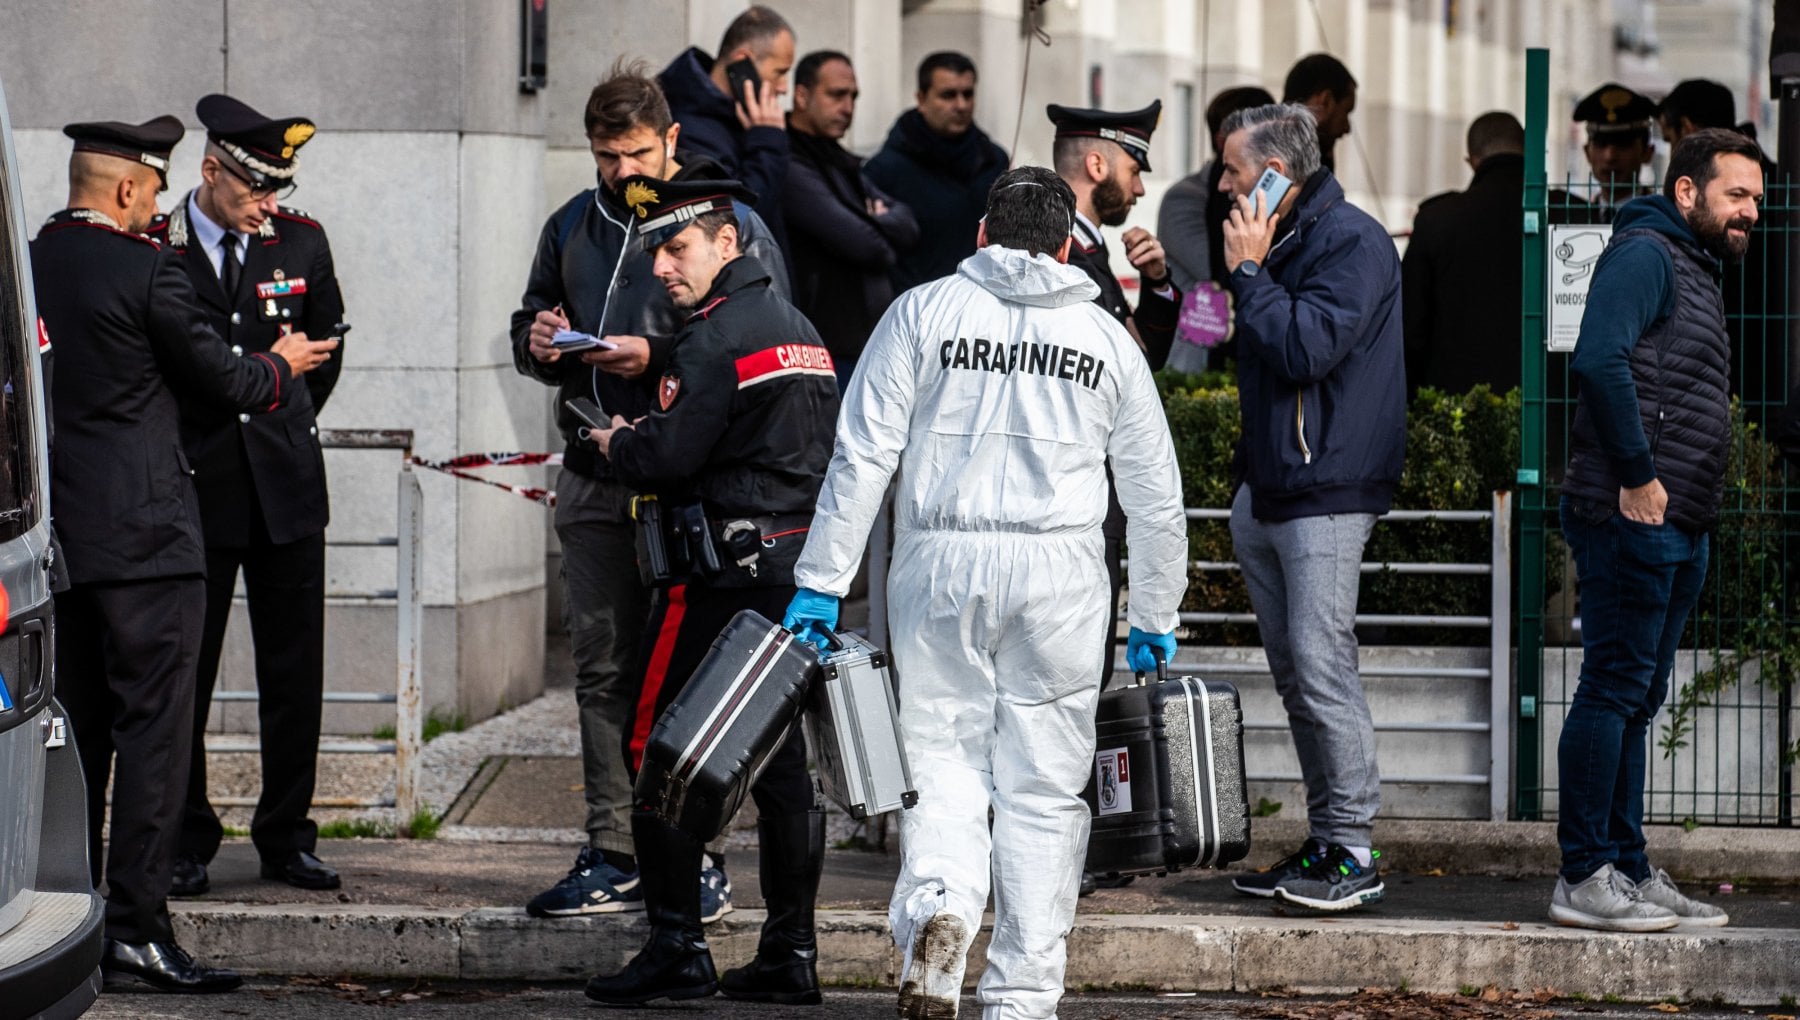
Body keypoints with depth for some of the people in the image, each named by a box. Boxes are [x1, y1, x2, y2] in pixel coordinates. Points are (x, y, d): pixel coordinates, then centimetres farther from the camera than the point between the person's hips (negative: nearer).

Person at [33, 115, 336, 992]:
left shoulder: (27, 264, 6)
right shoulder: (145, 271, -13)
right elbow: (218, 377, -4)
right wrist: (280, 367, 17)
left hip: (53, 527, 7)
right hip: (141, 531, -7)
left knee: (73, 728, 14)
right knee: (152, 723, -5)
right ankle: (138, 927, -8)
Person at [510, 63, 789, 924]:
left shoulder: (732, 223, -2)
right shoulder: (572, 229, 15)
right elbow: (529, 326, 25)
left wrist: (657, 357, -17)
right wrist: (538, 342, 1)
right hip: (596, 482, 5)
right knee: (604, 671, 6)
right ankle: (613, 858, 11)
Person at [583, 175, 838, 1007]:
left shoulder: (714, 338, -13)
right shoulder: (799, 328, 16)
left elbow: (668, 458, -19)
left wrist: (617, 444, 3)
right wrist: (644, 434, 17)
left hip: (720, 570, -9)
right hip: (799, 565, 9)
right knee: (784, 759, 8)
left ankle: (676, 946, -2)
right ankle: (790, 953, 9)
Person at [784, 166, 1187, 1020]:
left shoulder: (924, 314, 5)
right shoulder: (1108, 340, 11)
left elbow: (862, 455, -1)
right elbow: (1156, 496, 16)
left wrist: (822, 582, 2)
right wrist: (1154, 622, 26)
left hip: (940, 567, -1)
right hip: (1060, 574, 1)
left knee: (943, 757, 8)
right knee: (1044, 787, 6)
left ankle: (936, 907, -20)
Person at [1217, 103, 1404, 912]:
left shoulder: (1352, 244, -11)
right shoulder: (1281, 241, 18)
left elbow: (1306, 347, -23)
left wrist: (1249, 272, -12)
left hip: (1326, 493, -10)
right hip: (1266, 493, 10)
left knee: (1322, 664, -13)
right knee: (1293, 672, 10)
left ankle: (1353, 852, -11)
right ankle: (1324, 841, 14)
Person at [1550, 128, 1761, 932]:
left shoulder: (1696, 271, 22)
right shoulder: (1644, 255, -8)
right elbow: (1598, 359, -23)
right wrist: (1637, 477, -21)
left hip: (1675, 526, 10)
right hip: (1631, 517, -10)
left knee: (1636, 699, 12)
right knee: (1614, 689, -8)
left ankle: (1628, 872, 17)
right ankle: (1584, 878, -6)